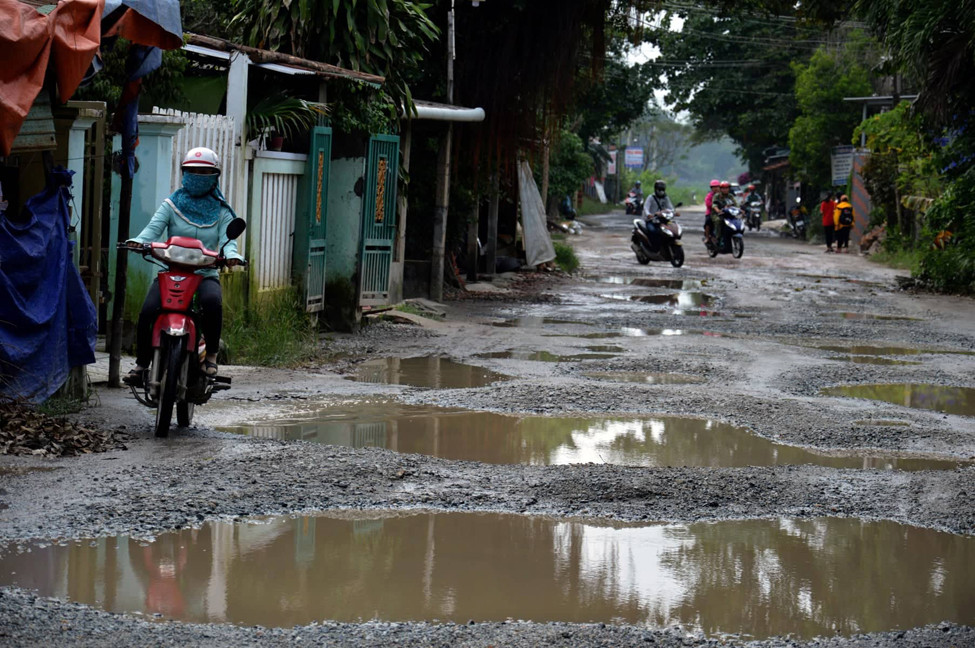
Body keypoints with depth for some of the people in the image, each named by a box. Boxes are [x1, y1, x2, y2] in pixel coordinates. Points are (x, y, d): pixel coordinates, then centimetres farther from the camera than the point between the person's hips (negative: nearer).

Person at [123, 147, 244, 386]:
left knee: (213, 301, -35)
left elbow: (227, 239, 0)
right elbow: (154, 227, -2)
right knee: (148, 311, -24)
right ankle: (141, 363, -8)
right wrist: (139, 241, -25)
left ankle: (211, 355, -18)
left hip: (205, 274, 0)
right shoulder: (172, 205, 12)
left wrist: (231, 254, -25)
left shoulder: (221, 211, 13)